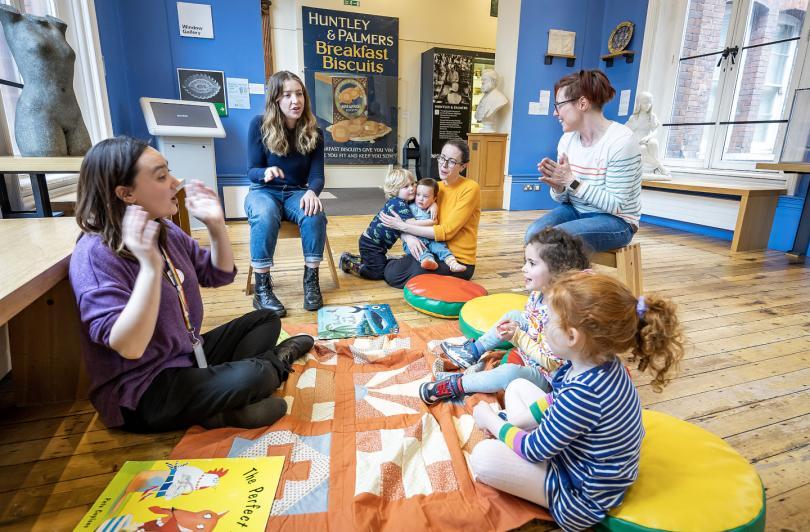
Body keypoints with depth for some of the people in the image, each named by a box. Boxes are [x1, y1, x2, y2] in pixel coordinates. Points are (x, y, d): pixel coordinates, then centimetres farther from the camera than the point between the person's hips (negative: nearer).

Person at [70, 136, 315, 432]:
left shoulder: (165, 230, 1)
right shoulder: (95, 255, -22)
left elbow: (219, 275, 9)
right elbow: (129, 347, -30)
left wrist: (216, 225, -7)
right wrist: (150, 266, -40)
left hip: (187, 356, 9)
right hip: (141, 393, -8)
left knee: (266, 320, 11)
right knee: (251, 377, -27)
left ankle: (221, 395, -8)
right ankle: (274, 363, 6)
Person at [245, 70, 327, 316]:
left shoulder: (313, 131, -2)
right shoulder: (259, 124, -8)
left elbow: (317, 175, -7)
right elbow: (252, 171, -8)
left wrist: (311, 192, -31)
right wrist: (266, 172, -34)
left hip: (296, 193, 2)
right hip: (263, 191, -1)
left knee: (315, 215, -33)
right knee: (265, 218, -37)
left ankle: (311, 280, -21)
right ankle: (262, 289, -28)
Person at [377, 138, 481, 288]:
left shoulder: (470, 189, -14)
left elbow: (446, 231, -20)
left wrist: (402, 226, -18)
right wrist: (408, 237, -23)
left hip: (459, 261, -4)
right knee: (391, 273, -17)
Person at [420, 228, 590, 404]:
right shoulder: (538, 293, -6)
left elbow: (551, 363, -30)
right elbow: (528, 321, 12)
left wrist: (517, 336, -28)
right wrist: (513, 326, -10)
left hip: (544, 375, -10)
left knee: (509, 373, -38)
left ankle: (457, 385, -17)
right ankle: (474, 351, 15)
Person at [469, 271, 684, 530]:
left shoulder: (584, 393, -39)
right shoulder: (599, 362, -11)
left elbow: (534, 449, -24)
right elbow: (557, 402, 7)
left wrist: (491, 420, -8)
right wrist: (508, 423, 3)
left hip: (584, 493, -9)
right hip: (572, 452, 9)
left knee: (483, 456, -22)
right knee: (517, 386, 12)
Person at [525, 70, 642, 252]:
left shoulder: (621, 140, -17)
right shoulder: (567, 139, 1)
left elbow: (615, 205, -20)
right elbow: (564, 198, 7)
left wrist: (572, 181, -25)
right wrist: (558, 187, -16)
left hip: (615, 220, -5)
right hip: (576, 211, 6)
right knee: (534, 233, -23)